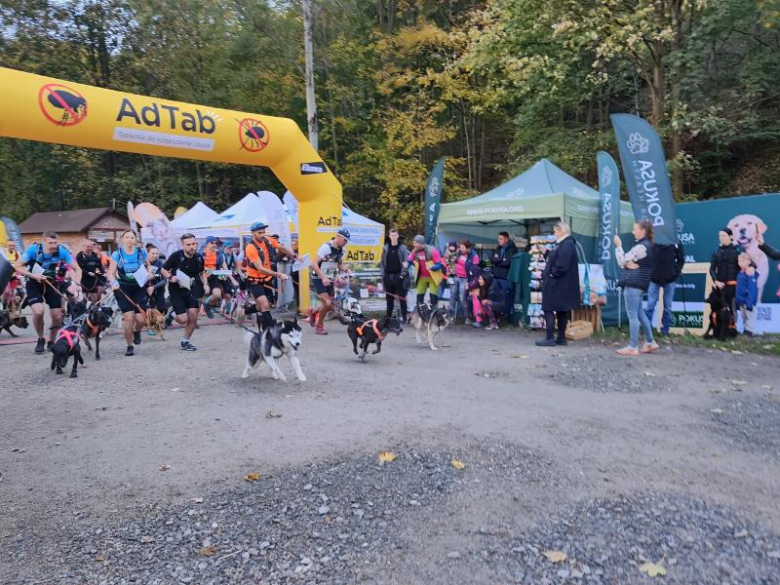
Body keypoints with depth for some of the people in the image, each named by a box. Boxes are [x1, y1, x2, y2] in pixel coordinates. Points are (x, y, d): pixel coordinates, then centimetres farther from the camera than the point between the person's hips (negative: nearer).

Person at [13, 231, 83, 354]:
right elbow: (17, 266, -14)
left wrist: (77, 283, -31)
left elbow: (77, 269, -13)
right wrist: (33, 275, -29)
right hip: (34, 283, -2)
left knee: (58, 317, -4)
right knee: (39, 312, -24)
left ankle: (51, 341, 22)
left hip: (51, 283, 2)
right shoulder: (33, 249, -23)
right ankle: (40, 339, 1)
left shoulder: (62, 251, -20)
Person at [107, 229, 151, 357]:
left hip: (139, 288, 1)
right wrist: (114, 282, -26)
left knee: (140, 318, -7)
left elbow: (148, 266, 19)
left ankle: (137, 332, 31)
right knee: (128, 317, -10)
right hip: (123, 289, -1)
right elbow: (111, 273, -6)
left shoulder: (141, 252, 0)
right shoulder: (117, 254, -5)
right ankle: (129, 346, 8)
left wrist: (149, 273, -2)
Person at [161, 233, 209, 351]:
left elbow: (202, 273, 14)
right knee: (183, 319, -9)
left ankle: (185, 341, 18)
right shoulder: (176, 256, -17)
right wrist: (170, 277, -24)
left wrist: (205, 284, -2)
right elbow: (163, 270, -4)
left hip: (191, 289, 4)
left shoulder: (199, 258, -5)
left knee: (193, 317, -3)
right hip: (176, 290, -4)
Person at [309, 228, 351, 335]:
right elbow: (314, 264, -23)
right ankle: (319, 326, 5)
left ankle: (313, 312, 34)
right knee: (327, 304, -15)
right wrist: (323, 278, -31)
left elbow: (340, 264, 16)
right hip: (318, 278, -7)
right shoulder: (326, 247, -20)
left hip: (329, 279, 7)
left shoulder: (341, 249, 2)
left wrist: (347, 271, -4)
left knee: (330, 305, 6)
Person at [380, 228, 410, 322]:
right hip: (388, 276, 3)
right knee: (389, 298, 9)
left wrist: (403, 274, -13)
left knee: (402, 297, 1)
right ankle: (389, 316, 16)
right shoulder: (385, 248, 9)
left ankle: (404, 317, 7)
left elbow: (407, 262, -5)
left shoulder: (403, 248, -1)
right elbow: (382, 262, 10)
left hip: (399, 276, -3)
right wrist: (383, 274, 2)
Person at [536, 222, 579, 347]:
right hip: (562, 285, 10)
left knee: (549, 309, -5)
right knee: (562, 311, 12)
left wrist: (550, 274, -15)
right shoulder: (563, 244, 15)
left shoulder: (567, 245, -18)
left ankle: (550, 338, -2)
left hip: (558, 284, -10)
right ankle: (561, 338, 18)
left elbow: (561, 266, -25)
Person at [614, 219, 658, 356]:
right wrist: (628, 263, -9)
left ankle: (633, 347, -2)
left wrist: (618, 245, -4)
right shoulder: (647, 245, 16)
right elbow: (628, 261, 15)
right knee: (640, 313, 18)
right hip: (639, 283, 11)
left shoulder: (640, 247, -17)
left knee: (632, 315, -6)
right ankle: (650, 342, 24)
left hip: (633, 283, -11)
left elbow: (622, 261, -14)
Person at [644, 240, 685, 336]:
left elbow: (681, 260, 6)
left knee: (667, 308, 7)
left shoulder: (676, 243, 1)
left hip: (669, 279, 1)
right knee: (650, 306, 0)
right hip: (654, 278, -1)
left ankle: (665, 331, 16)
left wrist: (676, 273, -3)